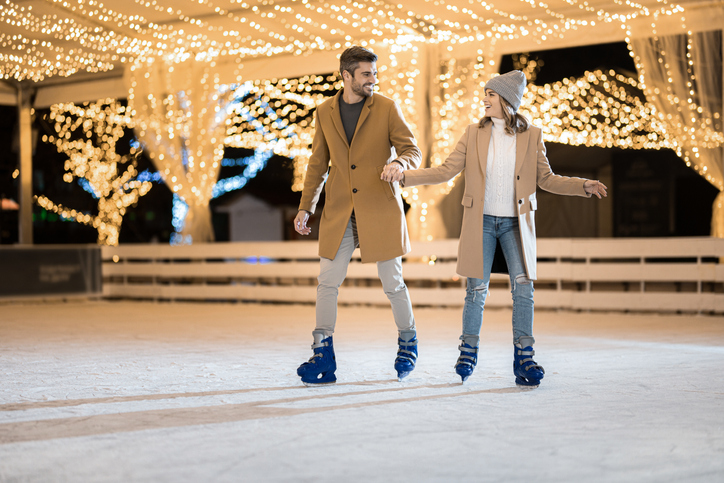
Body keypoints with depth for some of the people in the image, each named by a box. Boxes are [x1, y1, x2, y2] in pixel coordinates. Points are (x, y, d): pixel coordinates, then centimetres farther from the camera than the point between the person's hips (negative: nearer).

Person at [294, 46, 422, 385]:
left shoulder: (387, 108, 0)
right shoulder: (324, 112, 8)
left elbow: (413, 151, -1)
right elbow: (318, 163, 14)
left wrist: (399, 162, -25)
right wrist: (305, 208, 8)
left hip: (381, 209, -2)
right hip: (338, 212, 2)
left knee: (393, 283, 4)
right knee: (327, 282, -3)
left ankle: (408, 343, 25)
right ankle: (322, 356, 3)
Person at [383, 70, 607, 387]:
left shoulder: (532, 136, 3)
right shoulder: (474, 134, 4)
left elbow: (546, 179, 7)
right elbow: (446, 171, 3)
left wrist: (584, 186, -7)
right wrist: (404, 176, -7)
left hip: (516, 224, 0)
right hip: (481, 222, 0)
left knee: (523, 287, -8)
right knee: (477, 289, 1)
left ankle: (524, 358, 0)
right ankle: (468, 351, 18)